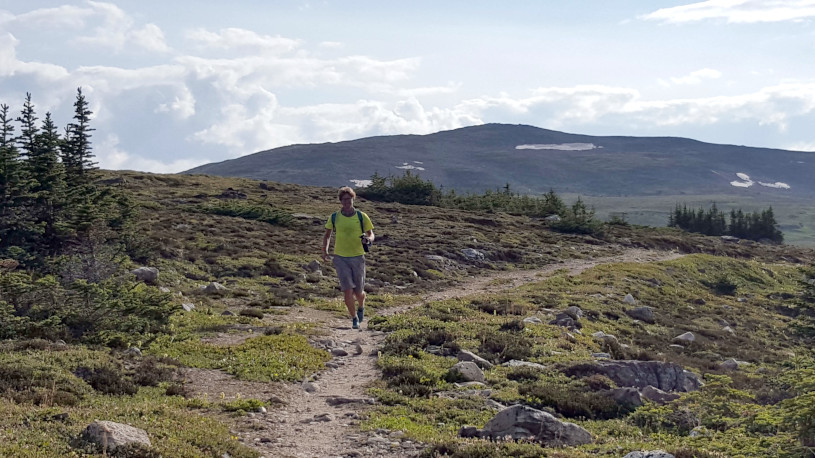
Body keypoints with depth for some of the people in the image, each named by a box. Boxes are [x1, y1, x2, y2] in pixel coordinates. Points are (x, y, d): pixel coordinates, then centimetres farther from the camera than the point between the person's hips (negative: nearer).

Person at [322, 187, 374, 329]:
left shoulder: (362, 217, -1)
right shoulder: (334, 217, 2)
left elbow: (371, 234, 6)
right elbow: (327, 235, 15)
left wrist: (368, 240, -18)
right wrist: (324, 251, 4)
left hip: (357, 257, 0)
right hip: (340, 257, 0)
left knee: (358, 292, 6)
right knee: (347, 291, -10)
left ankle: (361, 308, 42)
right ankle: (354, 319, 8)